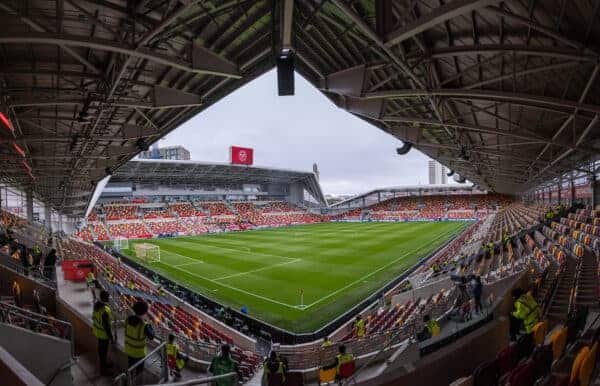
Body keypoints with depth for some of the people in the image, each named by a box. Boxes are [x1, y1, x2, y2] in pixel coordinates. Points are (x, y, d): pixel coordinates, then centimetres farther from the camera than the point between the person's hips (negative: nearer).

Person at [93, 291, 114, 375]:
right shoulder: (105, 310, -35)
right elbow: (107, 326, -28)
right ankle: (103, 369, 27)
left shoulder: (96, 304, -8)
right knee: (103, 350, 10)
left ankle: (104, 363, 45)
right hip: (103, 333, -9)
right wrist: (111, 338, -18)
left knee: (101, 348, 25)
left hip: (97, 330, 9)